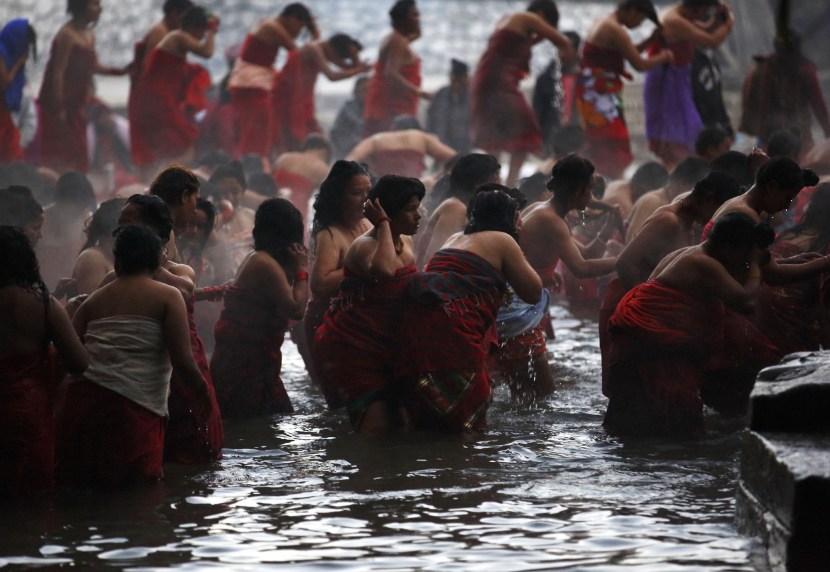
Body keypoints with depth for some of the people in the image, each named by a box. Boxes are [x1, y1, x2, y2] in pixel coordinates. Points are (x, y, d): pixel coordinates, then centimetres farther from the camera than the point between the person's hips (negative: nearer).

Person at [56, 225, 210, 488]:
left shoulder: (95, 300, 14)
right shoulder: (167, 297, 2)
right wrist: (203, 394, 11)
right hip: (135, 407, -4)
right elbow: (183, 362, -6)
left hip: (83, 399, 5)